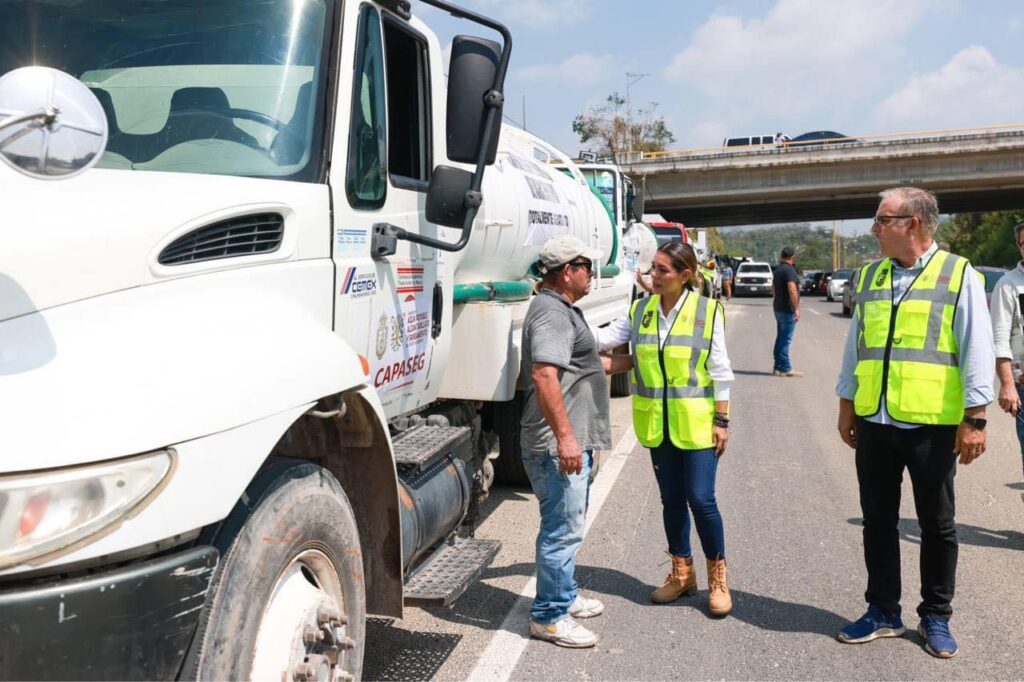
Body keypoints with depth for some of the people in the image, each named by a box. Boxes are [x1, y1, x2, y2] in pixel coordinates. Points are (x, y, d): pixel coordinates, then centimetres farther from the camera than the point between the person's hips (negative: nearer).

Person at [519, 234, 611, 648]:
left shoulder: (561, 310, 19)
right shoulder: (552, 313, -17)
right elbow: (544, 376, -28)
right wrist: (565, 436, -30)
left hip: (572, 441, 11)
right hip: (559, 444, -11)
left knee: (568, 524, 20)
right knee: (562, 528, -4)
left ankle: (564, 597, 34)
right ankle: (549, 617, 6)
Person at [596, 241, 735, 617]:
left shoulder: (707, 311, -8)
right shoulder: (640, 310, 4)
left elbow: (720, 371, -6)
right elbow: (603, 338, -1)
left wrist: (721, 421, -7)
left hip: (696, 424, -4)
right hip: (657, 425, 4)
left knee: (701, 499, -2)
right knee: (671, 499, 13)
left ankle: (718, 576, 18)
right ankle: (682, 572, 28)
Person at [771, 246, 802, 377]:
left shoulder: (777, 269, 13)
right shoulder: (790, 270, -16)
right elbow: (792, 290, -24)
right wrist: (796, 309, -23)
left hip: (778, 308, 9)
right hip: (787, 309, -9)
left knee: (780, 338, 13)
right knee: (785, 339, -7)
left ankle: (778, 367, 17)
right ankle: (785, 368, -5)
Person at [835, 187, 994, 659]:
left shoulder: (958, 275, -5)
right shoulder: (869, 276, 9)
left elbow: (977, 350, -7)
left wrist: (974, 418, -10)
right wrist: (847, 406, 13)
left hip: (932, 424, -4)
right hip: (874, 422, 4)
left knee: (937, 525, 10)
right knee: (878, 521, 12)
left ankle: (936, 617, 26)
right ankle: (883, 612, 26)